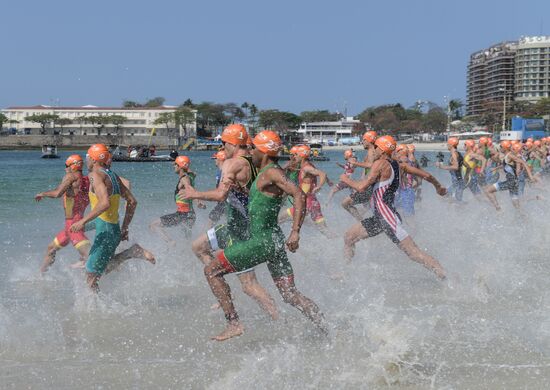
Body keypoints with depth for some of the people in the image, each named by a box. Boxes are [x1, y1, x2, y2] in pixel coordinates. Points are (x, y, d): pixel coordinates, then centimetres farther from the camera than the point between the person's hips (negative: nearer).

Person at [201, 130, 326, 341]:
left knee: (211, 271, -3)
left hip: (263, 241, -10)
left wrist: (295, 232, -30)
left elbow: (299, 195, -25)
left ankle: (234, 324, -7)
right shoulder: (267, 172, 15)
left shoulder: (272, 172, -14)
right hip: (273, 239, 10)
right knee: (290, 295, 9)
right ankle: (328, 329, 4)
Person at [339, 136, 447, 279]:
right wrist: (438, 187, 32)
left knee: (414, 252, -10)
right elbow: (426, 175, 14)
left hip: (387, 217, -10)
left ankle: (446, 277, -10)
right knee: (348, 237, 14)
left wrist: (346, 179, -1)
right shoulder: (398, 165, 10)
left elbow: (361, 187, -20)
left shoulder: (380, 163, -13)